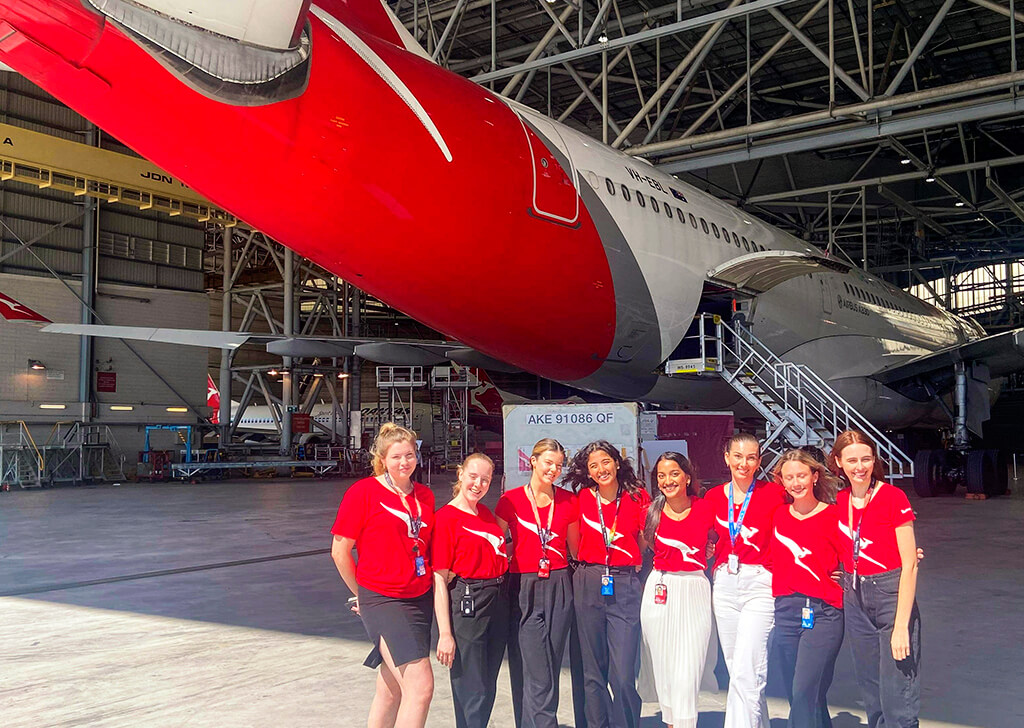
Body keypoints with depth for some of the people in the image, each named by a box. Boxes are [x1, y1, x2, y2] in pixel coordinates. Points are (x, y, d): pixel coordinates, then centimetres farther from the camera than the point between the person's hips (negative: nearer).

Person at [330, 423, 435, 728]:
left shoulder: (425, 496, 9)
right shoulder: (364, 492, -8)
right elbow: (340, 551, -3)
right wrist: (363, 593, 6)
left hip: (421, 598, 6)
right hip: (382, 600, -6)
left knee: (392, 688, 13)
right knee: (420, 685, -14)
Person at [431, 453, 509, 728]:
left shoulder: (486, 513, 11)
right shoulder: (446, 517, -10)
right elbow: (439, 579, -13)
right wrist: (445, 633, -17)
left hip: (498, 602, 7)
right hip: (466, 604, -7)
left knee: (488, 688, 14)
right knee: (471, 691, 0)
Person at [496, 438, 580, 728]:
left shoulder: (568, 501, 6)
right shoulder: (510, 500, -2)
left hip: (559, 588, 3)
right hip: (524, 590, -3)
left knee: (550, 669, 8)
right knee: (536, 675, -7)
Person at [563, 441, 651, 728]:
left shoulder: (638, 497, 0)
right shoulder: (583, 497, 4)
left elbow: (645, 542, 11)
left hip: (625, 586, -2)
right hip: (588, 584, 2)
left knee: (623, 676, -8)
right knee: (593, 672, 9)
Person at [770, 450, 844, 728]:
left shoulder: (834, 516, -4)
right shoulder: (779, 516, 9)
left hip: (823, 613, -5)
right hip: (786, 611, 5)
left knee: (804, 692, -15)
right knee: (795, 694, 11)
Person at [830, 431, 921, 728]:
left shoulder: (893, 497, -10)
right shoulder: (840, 502, 5)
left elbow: (909, 565, -12)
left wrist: (902, 625, -16)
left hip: (891, 595, -5)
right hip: (855, 601, 6)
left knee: (897, 701, -7)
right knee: (872, 698, 13)